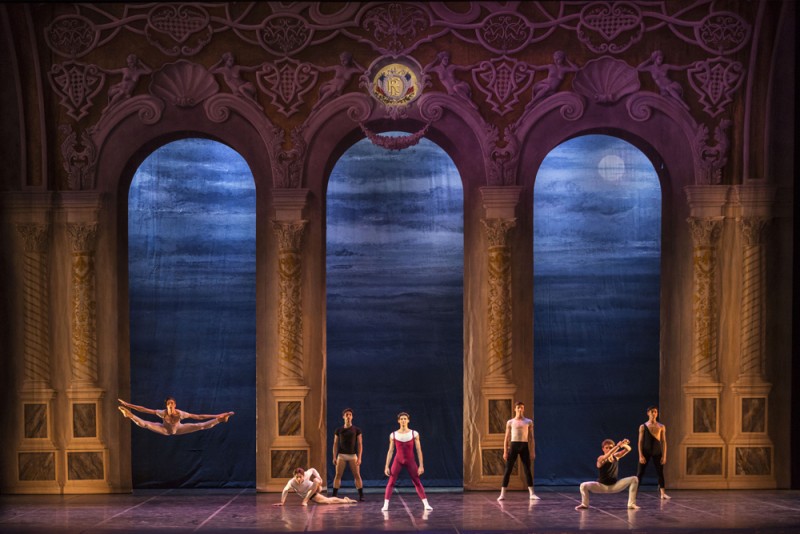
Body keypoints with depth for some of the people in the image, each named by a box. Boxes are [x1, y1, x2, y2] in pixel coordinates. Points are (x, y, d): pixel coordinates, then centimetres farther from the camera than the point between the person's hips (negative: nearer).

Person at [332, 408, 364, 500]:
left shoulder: (356, 430, 3)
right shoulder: (339, 430, 6)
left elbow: (360, 444, 1)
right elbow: (335, 444, 7)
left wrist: (359, 457, -7)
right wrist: (334, 457, -1)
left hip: (353, 455, -1)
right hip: (341, 455, 1)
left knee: (357, 475, -4)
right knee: (338, 475, -4)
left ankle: (361, 495, -1)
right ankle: (334, 495, -2)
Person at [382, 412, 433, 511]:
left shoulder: (414, 434, -4)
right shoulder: (393, 435, -3)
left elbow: (419, 450, -2)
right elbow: (390, 451, 1)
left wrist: (421, 465, -6)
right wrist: (387, 466, -2)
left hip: (410, 461, 0)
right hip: (398, 461, 0)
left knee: (417, 482, 2)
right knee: (391, 482, -7)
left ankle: (426, 504, 7)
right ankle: (385, 505, -5)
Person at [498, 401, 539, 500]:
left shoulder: (529, 422, 7)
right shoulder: (510, 422, 6)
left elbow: (531, 438, 7)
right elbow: (507, 438, 6)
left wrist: (533, 452, 1)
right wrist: (505, 452, -2)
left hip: (524, 446, 1)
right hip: (513, 445, -1)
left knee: (528, 470, 1)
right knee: (508, 470, -3)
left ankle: (532, 494, 5)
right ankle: (502, 494, -2)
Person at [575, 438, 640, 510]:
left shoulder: (616, 456, 1)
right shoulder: (601, 458, -15)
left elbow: (628, 449, -7)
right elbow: (606, 456, -39)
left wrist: (624, 445, -32)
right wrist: (618, 446, -47)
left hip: (615, 485, 4)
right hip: (602, 486, -4)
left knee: (634, 479, -11)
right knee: (584, 486, -27)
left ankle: (631, 504, -2)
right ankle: (584, 504, 4)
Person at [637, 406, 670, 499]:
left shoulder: (661, 427, 4)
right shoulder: (643, 427, 0)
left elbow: (663, 442, 4)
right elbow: (640, 441, -2)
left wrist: (664, 456, -2)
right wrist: (641, 455, -9)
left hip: (657, 452, 2)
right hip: (646, 452, -2)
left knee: (660, 472, 4)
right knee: (640, 473, -2)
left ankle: (663, 493, 8)